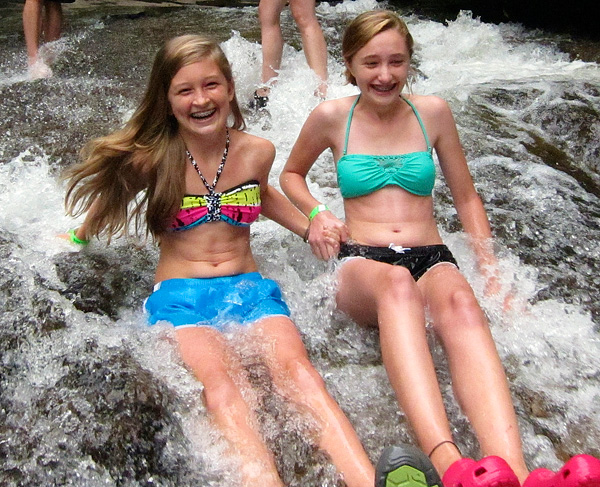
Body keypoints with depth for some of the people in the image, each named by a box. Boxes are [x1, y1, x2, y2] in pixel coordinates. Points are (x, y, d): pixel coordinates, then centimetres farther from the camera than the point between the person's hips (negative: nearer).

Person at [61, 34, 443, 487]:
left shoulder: (257, 152, 5)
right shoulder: (152, 160, -2)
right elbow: (109, 204, 20)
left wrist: (311, 228, 23)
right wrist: (80, 237, 12)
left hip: (249, 287, 2)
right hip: (178, 293, -2)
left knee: (295, 365, -30)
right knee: (219, 380, -34)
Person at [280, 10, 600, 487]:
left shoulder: (433, 112, 13)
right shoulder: (332, 117, 9)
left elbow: (466, 197, 19)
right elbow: (291, 174, 26)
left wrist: (491, 270, 9)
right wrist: (317, 213, 5)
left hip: (431, 258, 2)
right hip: (361, 264, -1)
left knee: (461, 302, -37)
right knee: (397, 284, -40)